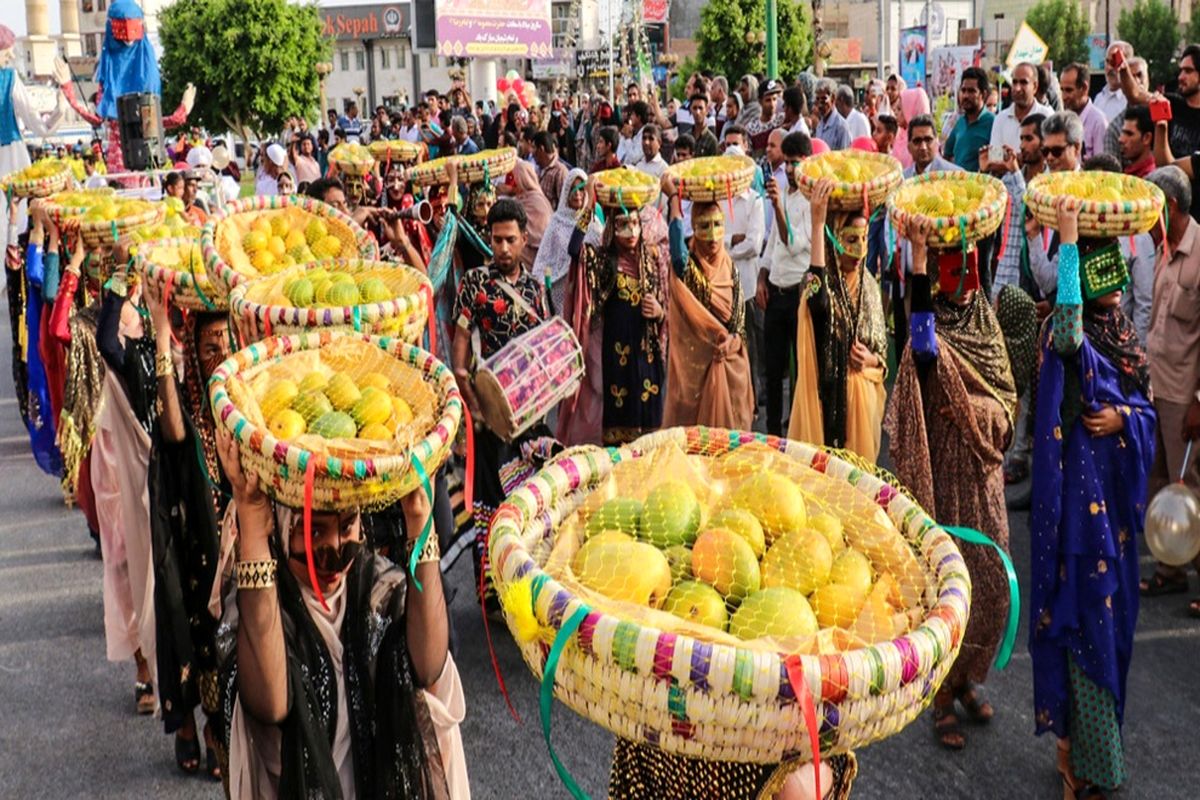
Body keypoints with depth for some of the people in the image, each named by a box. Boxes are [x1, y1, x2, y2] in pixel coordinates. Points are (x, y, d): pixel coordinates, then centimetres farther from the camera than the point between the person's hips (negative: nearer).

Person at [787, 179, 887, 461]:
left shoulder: (870, 286, 8)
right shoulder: (824, 282, -11)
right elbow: (817, 301, -39)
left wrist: (872, 360, -7)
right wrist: (818, 222, -39)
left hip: (863, 396, 6)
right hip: (828, 394, -5)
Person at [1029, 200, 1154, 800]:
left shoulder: (1122, 337, 8)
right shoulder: (1070, 341, -13)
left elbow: (1148, 411, 12)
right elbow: (1066, 320, -38)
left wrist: (1124, 419, -11)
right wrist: (1067, 240, -37)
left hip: (1115, 488, 8)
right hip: (1078, 485, -8)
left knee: (1112, 606, 16)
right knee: (1085, 610, -4)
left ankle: (1085, 740, 33)